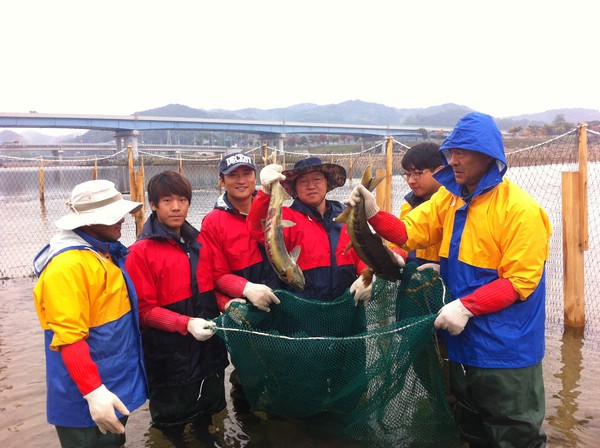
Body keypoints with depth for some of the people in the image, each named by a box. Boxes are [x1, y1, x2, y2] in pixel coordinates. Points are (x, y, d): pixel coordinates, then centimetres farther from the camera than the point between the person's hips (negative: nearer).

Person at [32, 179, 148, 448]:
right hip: (86, 398, -9)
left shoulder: (107, 253, 5)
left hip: (118, 381, 9)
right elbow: (69, 338, -27)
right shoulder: (68, 265, -24)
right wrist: (93, 392, -28)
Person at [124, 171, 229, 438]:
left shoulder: (199, 243, 5)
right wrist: (186, 323, -24)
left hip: (208, 345, 5)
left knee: (209, 403, 24)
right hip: (169, 353, -5)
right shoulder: (141, 252, -12)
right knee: (172, 418, 15)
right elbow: (144, 309, -13)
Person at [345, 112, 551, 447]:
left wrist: (466, 306, -28)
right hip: (463, 341, 6)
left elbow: (520, 280, -20)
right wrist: (373, 214, -21)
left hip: (506, 348, -6)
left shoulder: (520, 209, -18)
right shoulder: (448, 198, 2)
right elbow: (408, 233, -5)